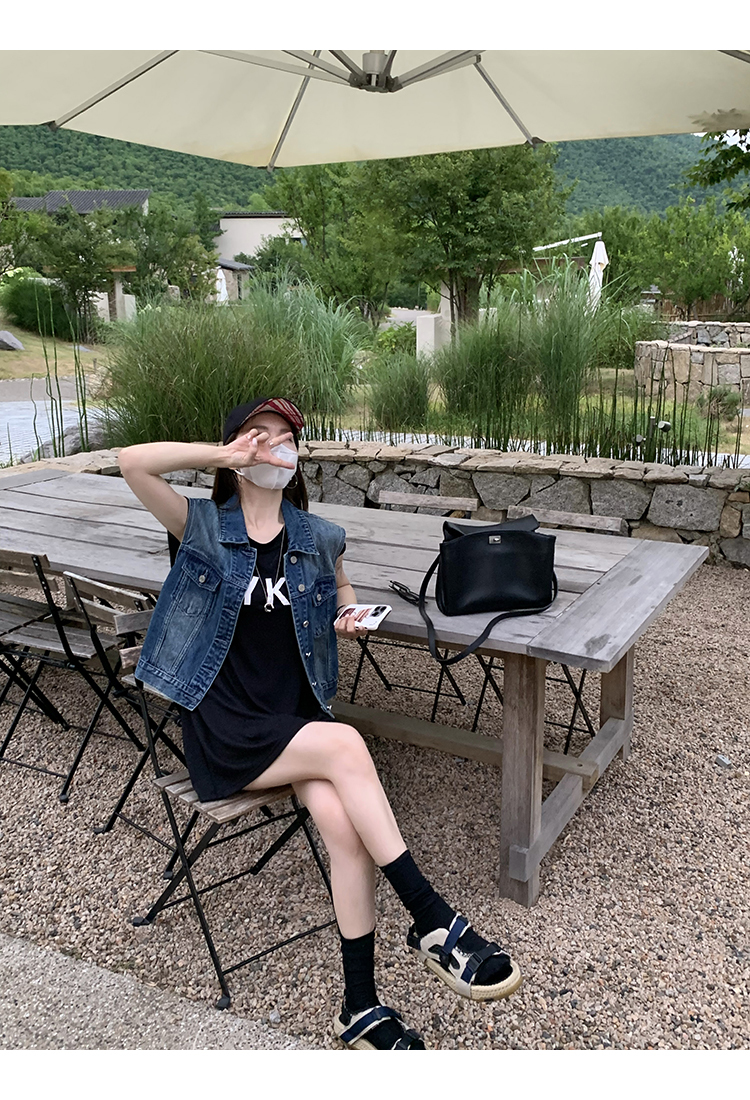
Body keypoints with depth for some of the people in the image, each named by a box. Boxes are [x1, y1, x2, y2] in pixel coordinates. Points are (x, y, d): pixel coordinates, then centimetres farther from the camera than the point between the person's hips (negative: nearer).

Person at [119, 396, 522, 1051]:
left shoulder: (318, 538, 10)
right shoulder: (203, 528, 0)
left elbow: (341, 588, 30)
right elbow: (133, 462, -14)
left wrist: (349, 617, 7)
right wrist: (226, 454, -11)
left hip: (297, 718, 4)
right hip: (224, 728, -3)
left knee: (342, 822, -25)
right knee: (345, 746, -30)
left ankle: (362, 1009, -12)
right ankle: (434, 924, -22)